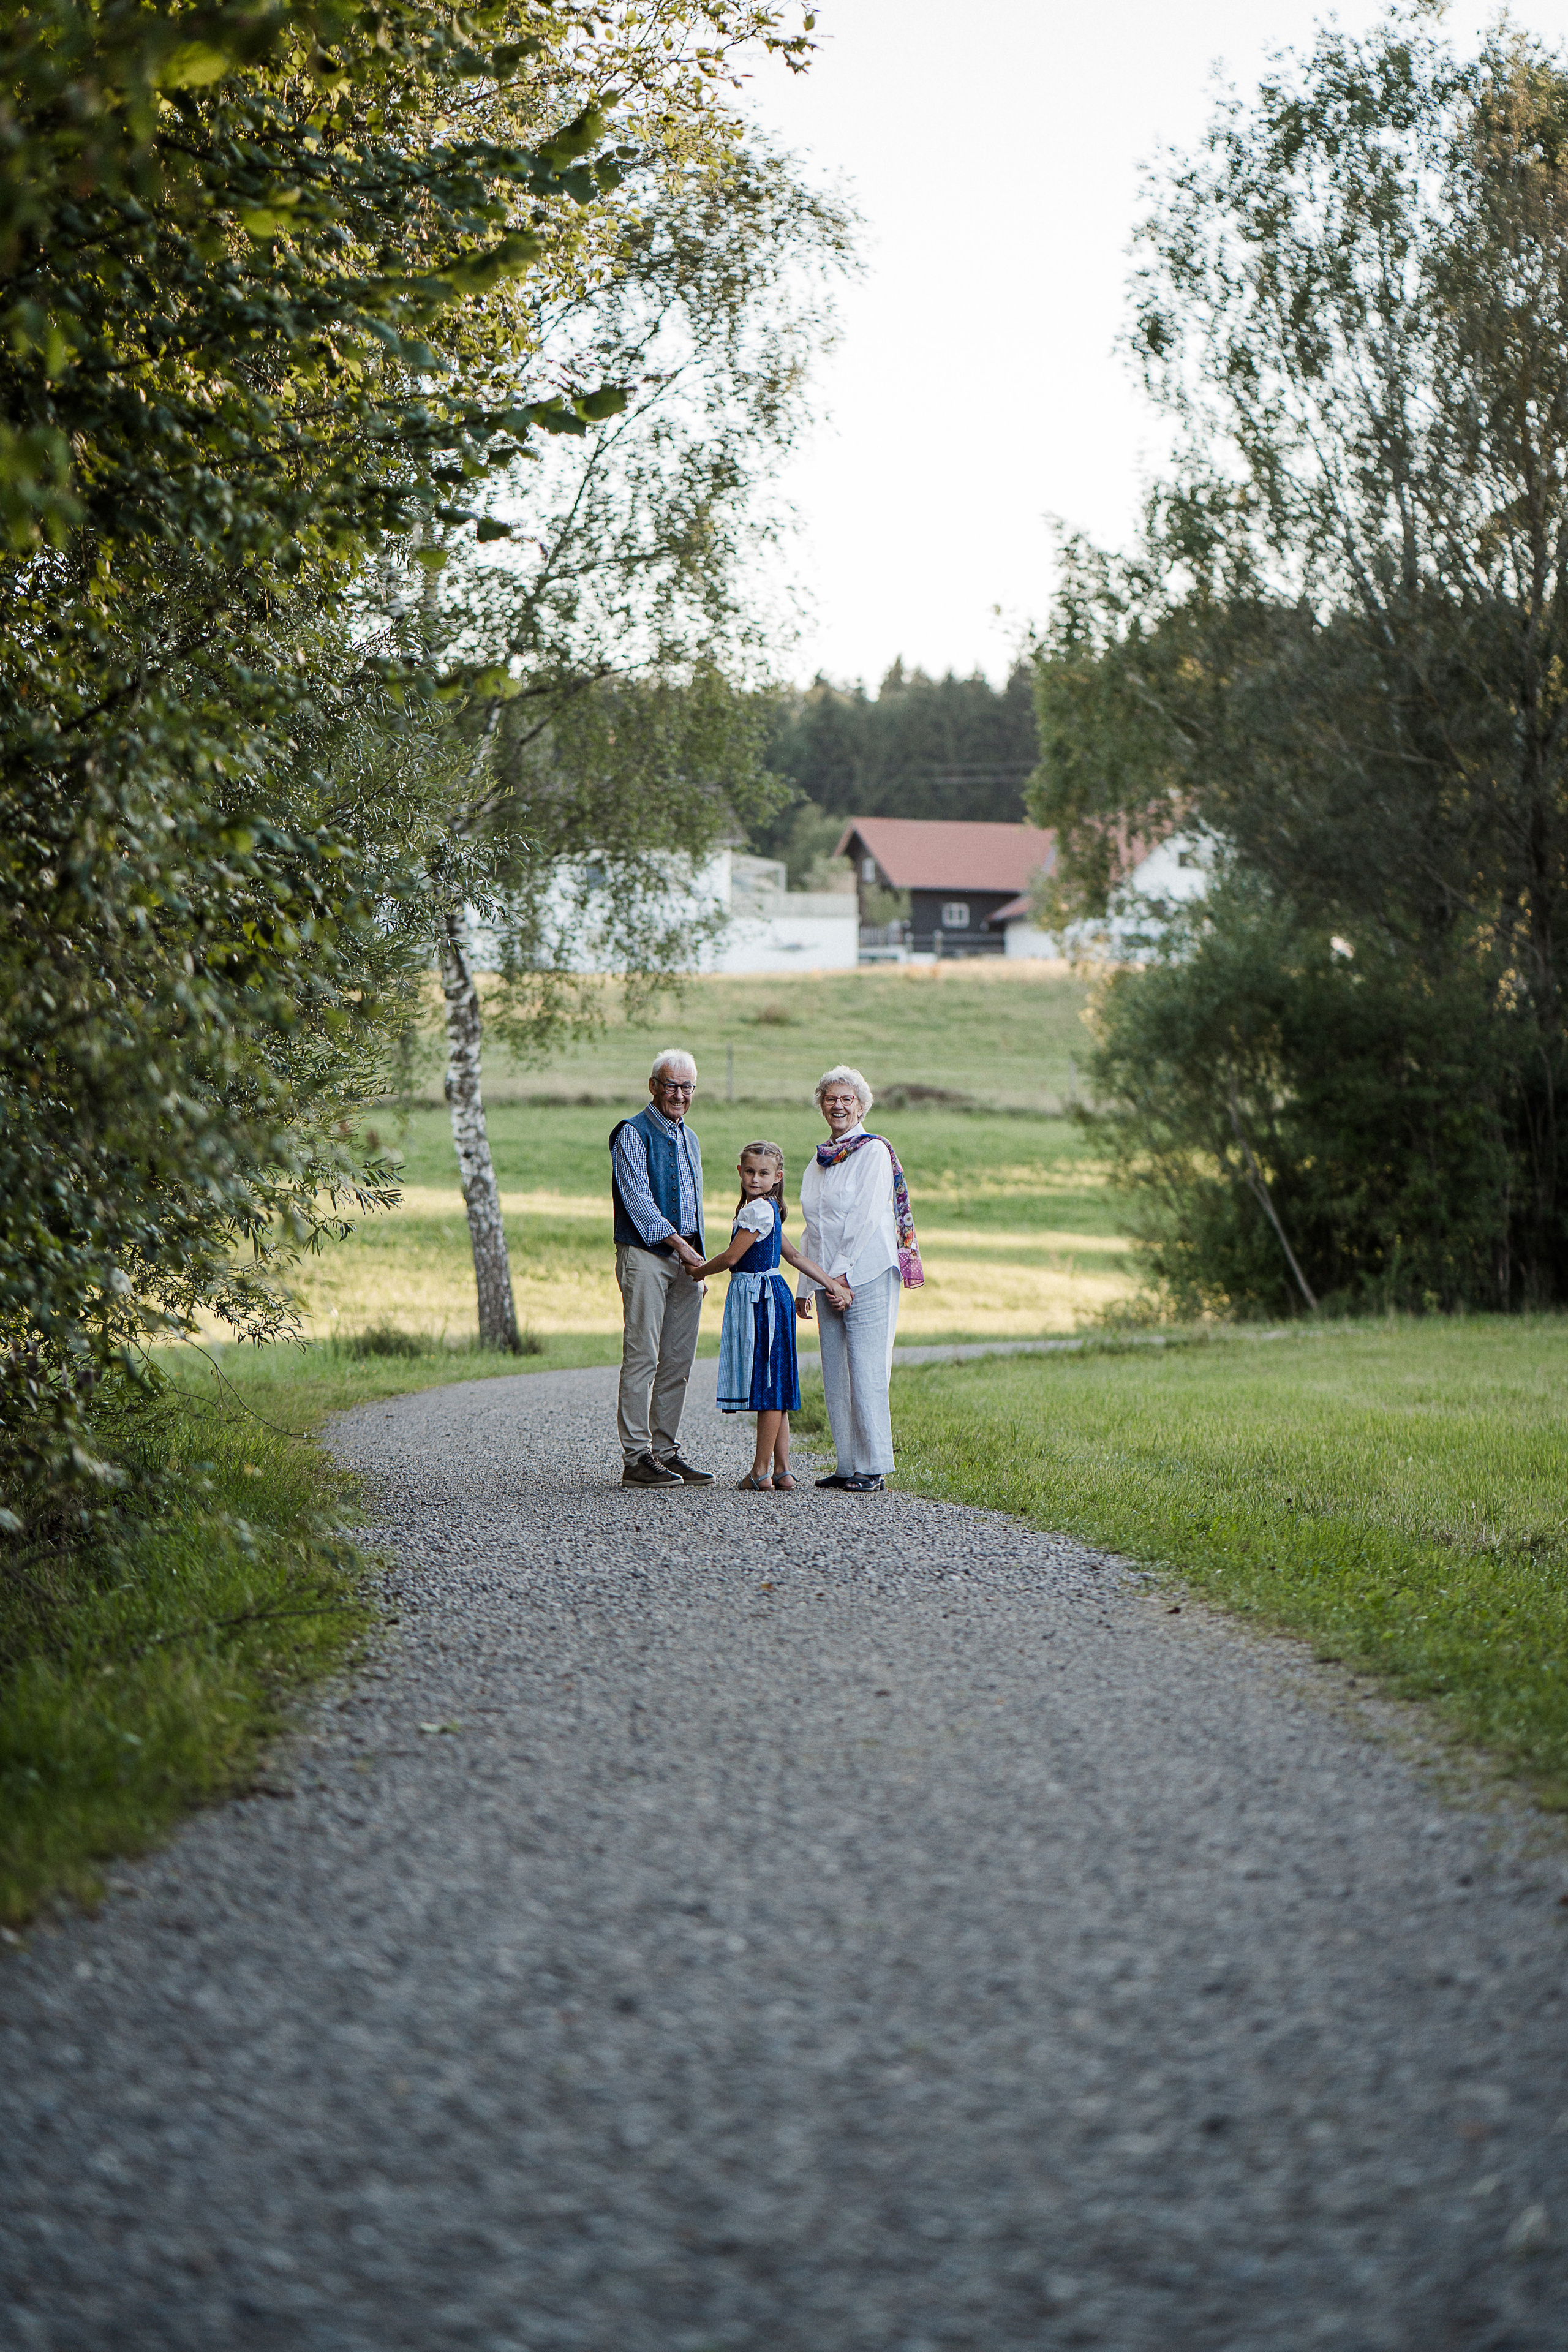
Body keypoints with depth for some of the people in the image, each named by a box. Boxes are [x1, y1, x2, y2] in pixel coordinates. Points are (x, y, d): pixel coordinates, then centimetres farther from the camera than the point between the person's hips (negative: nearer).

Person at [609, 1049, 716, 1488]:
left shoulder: (689, 1140, 21)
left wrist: (699, 1262, 17)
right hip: (645, 1254, -7)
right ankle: (636, 1457, -10)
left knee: (677, 1361, 5)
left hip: (686, 1257, 7)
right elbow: (638, 1199, -12)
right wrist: (679, 1244, -18)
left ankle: (666, 1452, 9)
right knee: (643, 1357, -10)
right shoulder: (632, 1134, -3)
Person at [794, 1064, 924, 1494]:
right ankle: (849, 1465, 10)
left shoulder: (873, 1151, -5)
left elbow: (866, 1216, -12)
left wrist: (842, 1270, -16)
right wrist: (805, 1285, 17)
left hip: (867, 1274, -7)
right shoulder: (820, 1161, 17)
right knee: (835, 1374, 5)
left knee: (865, 1372, -9)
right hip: (830, 1279, 7)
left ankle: (873, 1468, -6)